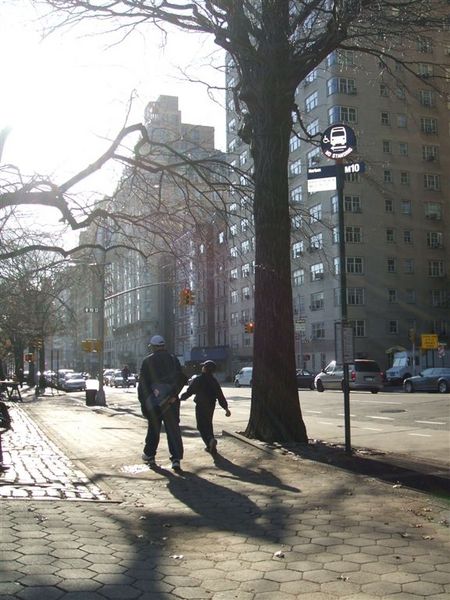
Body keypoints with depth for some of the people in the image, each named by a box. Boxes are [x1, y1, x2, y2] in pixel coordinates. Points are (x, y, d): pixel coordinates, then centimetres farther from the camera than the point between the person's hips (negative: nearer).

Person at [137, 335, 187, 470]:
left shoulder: (147, 361, -1)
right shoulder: (173, 359, 5)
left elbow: (143, 383, -3)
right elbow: (182, 379, 2)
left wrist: (144, 402, 0)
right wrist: (174, 392, 9)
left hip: (153, 400, -1)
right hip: (171, 400, 1)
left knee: (153, 428, 15)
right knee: (173, 429, 1)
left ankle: (150, 455, 27)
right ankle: (176, 458, -7)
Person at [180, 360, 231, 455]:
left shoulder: (198, 380, -12)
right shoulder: (214, 381, 4)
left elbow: (189, 391, -8)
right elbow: (220, 396, 2)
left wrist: (181, 397, 10)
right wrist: (226, 408, 4)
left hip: (200, 406, -6)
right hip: (211, 406, 6)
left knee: (201, 426, -2)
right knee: (208, 424, 18)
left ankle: (210, 440, -26)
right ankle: (211, 446, 19)